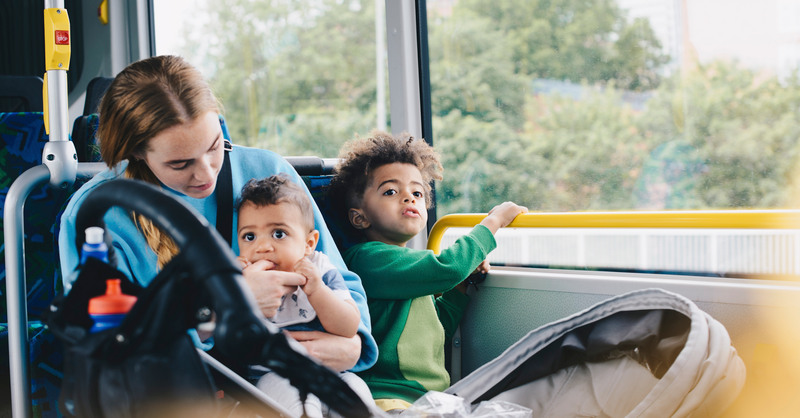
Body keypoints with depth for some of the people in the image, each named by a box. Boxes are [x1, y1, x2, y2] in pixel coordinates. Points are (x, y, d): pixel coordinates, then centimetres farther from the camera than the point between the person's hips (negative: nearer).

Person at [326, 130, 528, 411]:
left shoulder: (412, 264, 23)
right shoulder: (368, 257, -8)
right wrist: (493, 222, -3)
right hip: (387, 399, -9)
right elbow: (445, 269, -18)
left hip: (430, 398, 9)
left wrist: (460, 285, 14)